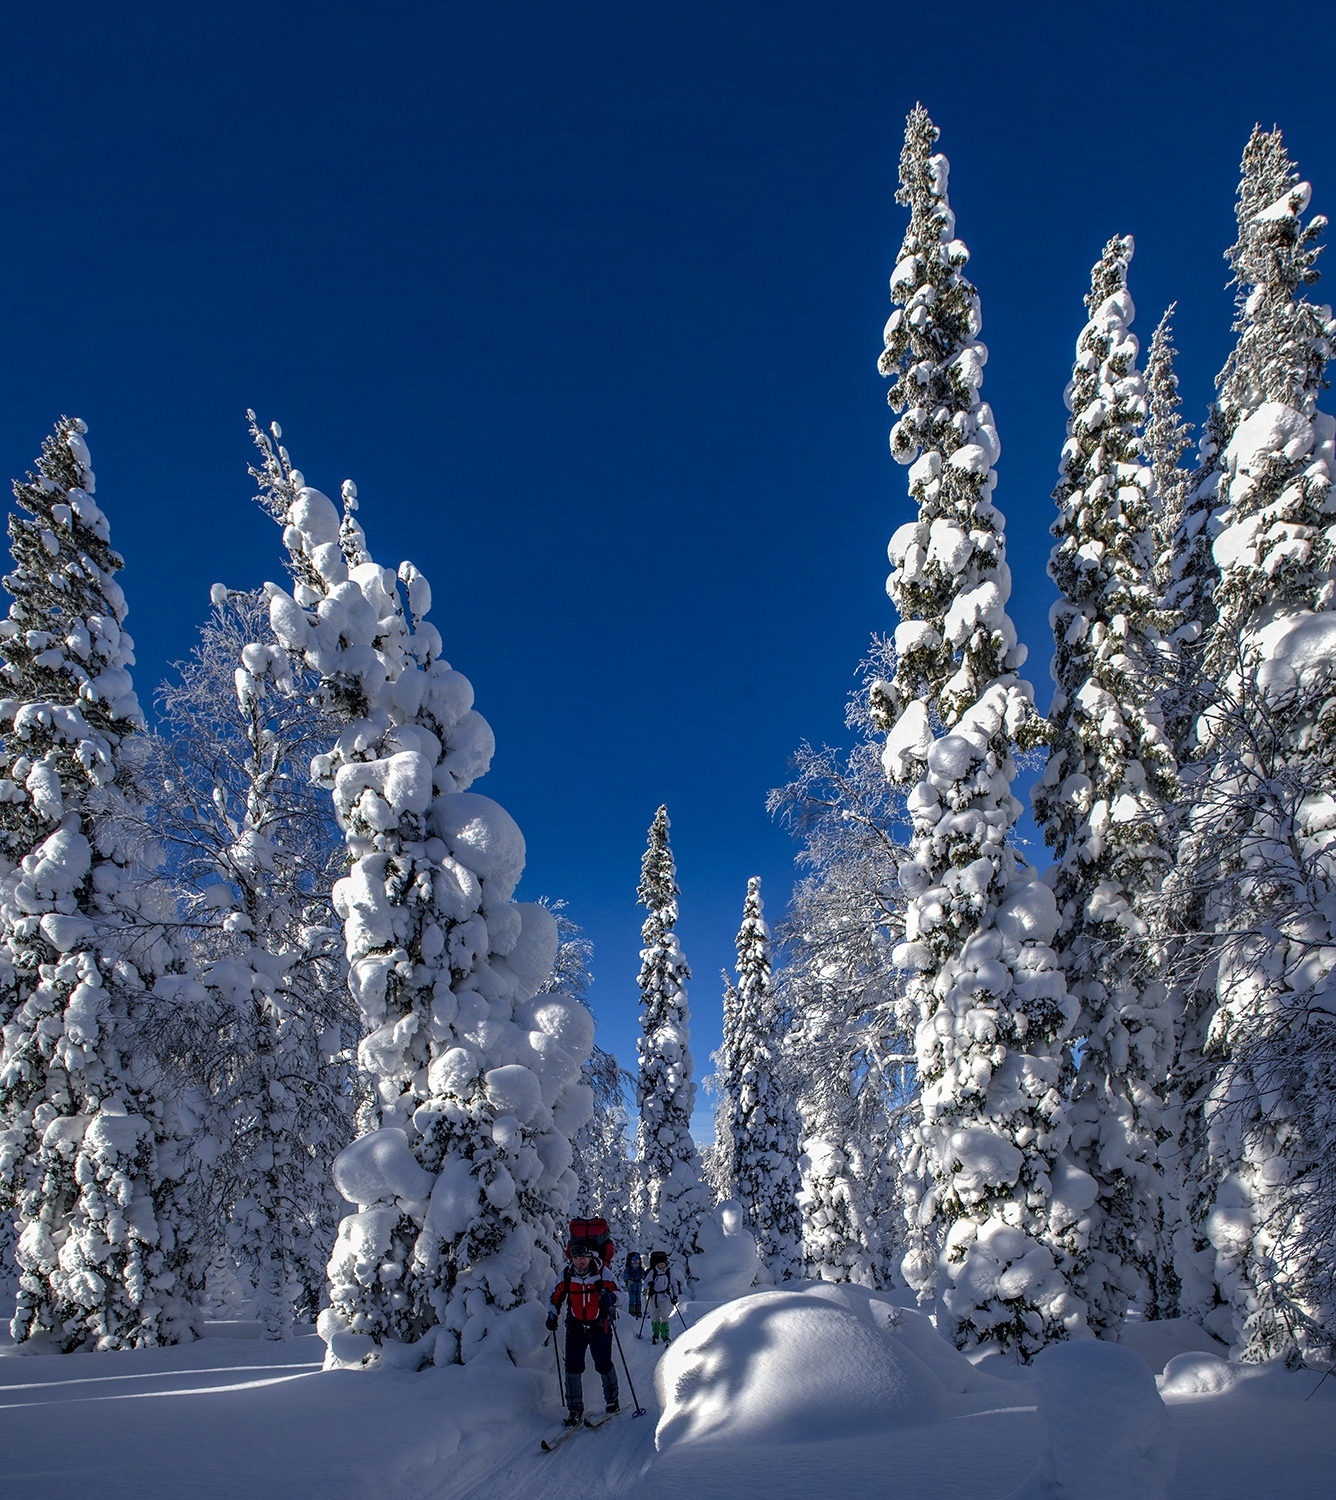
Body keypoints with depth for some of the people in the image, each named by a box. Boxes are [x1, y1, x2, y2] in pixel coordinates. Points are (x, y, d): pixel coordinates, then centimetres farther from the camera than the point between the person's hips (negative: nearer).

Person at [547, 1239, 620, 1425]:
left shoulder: (602, 1272, -11)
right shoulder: (566, 1275, -4)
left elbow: (614, 1290, -9)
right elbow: (555, 1296, 8)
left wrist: (609, 1297, -31)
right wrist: (552, 1315, -5)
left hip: (600, 1326, -2)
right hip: (575, 1326, 2)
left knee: (603, 1365, 2)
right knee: (573, 1367, -3)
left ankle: (612, 1400, 28)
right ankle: (575, 1410, 9)